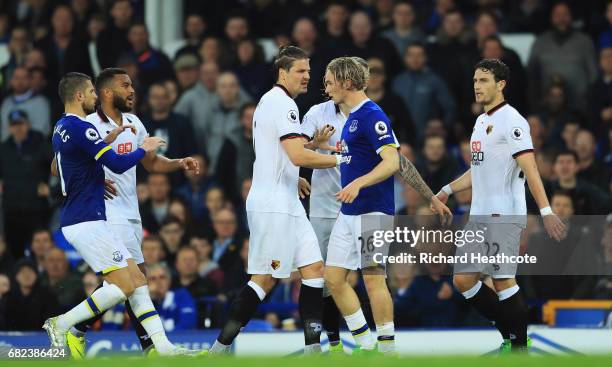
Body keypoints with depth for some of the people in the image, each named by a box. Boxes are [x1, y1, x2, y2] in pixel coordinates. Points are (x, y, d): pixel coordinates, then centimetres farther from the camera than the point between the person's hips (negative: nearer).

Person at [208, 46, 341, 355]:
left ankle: (312, 347, 2)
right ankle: (221, 347, -4)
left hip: (287, 204, 10)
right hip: (274, 205, -10)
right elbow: (298, 156, -22)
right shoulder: (282, 102, -13)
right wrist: (337, 160, -12)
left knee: (314, 268, 4)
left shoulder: (270, 101, 18)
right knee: (265, 279, -8)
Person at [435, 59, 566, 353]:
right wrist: (448, 190, 26)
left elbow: (530, 169, -18)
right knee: (463, 279, 5)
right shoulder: (481, 121, 17)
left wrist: (546, 211, -25)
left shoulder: (511, 120, -10)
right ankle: (510, 335, 15)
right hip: (479, 216, 9)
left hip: (505, 215, -9)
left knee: (503, 280, -10)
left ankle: (519, 346, 0)